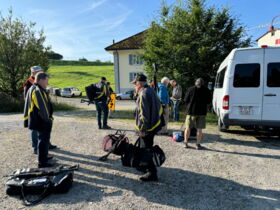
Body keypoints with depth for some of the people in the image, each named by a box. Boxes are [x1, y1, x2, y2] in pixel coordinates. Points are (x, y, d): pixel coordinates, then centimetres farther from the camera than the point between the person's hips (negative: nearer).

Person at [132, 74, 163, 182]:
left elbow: (143, 114, -25)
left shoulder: (143, 94, -21)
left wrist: (142, 129, -19)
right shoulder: (151, 91, 10)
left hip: (147, 128, -10)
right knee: (147, 148, 24)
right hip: (154, 124, 10)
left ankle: (152, 173, 8)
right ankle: (146, 166, 40)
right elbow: (159, 108, 16)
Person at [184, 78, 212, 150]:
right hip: (202, 112, 1)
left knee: (188, 128, 10)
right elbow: (209, 101, 6)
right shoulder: (206, 90, 2)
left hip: (191, 111, 0)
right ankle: (198, 145, 9)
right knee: (199, 129, 6)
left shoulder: (191, 89, -2)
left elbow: (186, 100, -1)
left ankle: (186, 143, 14)